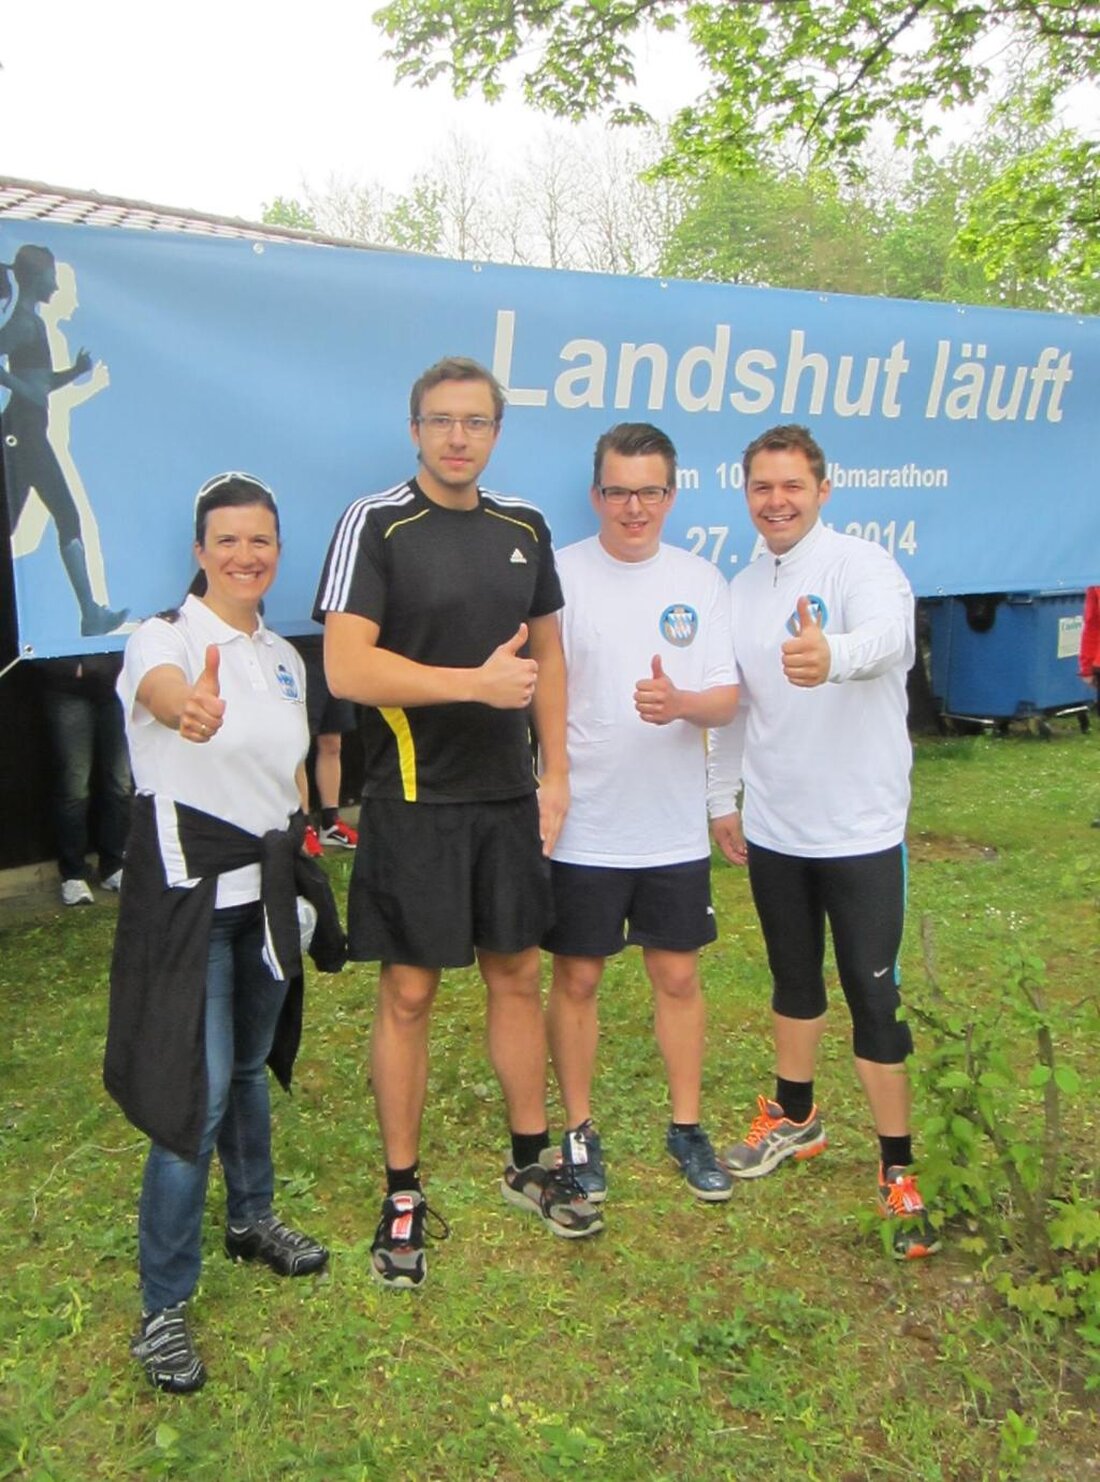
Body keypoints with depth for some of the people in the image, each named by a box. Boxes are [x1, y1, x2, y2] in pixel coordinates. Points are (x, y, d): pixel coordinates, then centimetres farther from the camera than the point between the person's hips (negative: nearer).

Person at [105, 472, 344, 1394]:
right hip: (189, 892, -6)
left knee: (250, 1064, 20)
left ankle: (252, 1220, 43)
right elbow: (160, 687, -39)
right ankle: (164, 1307, 9)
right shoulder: (166, 636, -13)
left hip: (266, 890, 6)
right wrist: (187, 708, -63)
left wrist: (303, 882, 16)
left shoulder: (286, 657, 8)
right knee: (198, 1093, -6)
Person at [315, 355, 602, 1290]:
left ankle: (530, 1162, 31)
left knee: (517, 976, 14)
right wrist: (476, 682, -21)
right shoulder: (376, 525, -8)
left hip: (509, 799, 5)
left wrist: (555, 772, 7)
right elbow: (346, 666, -17)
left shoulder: (524, 528, 8)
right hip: (414, 802, -5)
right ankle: (403, 1194, 20)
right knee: (409, 994, 3)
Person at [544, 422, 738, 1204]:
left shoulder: (701, 581, 3)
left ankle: (687, 1125, 30)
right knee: (577, 978, 9)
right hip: (582, 827, -2)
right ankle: (579, 1128, 27)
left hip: (676, 827, 3)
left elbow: (726, 698, 0)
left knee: (679, 975, 13)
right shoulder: (561, 575, -6)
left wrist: (680, 702, -22)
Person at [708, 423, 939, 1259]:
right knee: (793, 979, 20)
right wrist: (724, 797, 18)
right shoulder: (742, 590, 8)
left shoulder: (860, 565, -12)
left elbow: (887, 637, -35)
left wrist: (833, 655, -57)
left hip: (861, 828, -5)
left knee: (874, 995, 0)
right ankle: (795, 1118, 40)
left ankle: (898, 1170, 14)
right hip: (773, 829, 6)